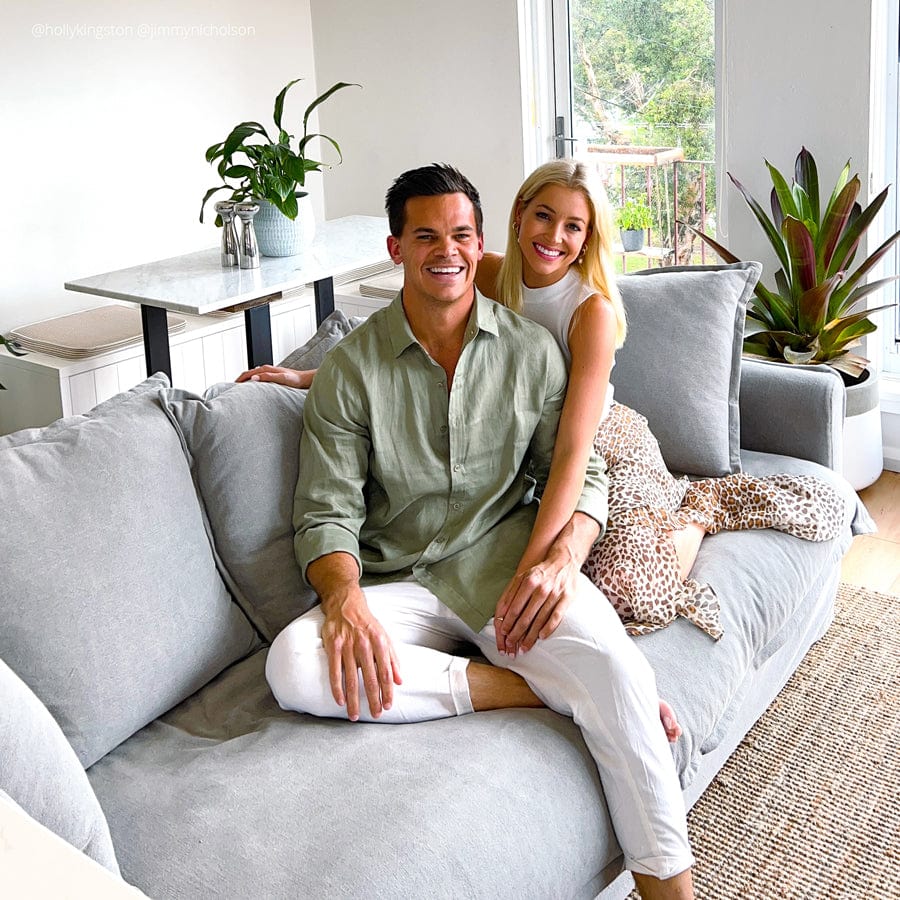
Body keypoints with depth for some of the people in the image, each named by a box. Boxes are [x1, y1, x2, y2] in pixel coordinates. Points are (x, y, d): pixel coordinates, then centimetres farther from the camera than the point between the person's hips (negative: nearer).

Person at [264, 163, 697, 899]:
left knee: (613, 664, -32)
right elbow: (327, 514, -2)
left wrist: (560, 560, -17)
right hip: (401, 583, 1)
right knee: (295, 666, -30)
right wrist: (344, 596, -24)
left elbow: (582, 473, 5)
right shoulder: (351, 368, 1)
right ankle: (532, 688, -20)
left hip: (509, 562, 0)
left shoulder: (531, 349, 5)